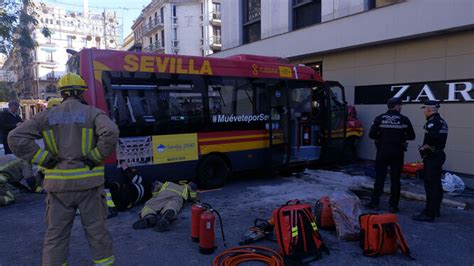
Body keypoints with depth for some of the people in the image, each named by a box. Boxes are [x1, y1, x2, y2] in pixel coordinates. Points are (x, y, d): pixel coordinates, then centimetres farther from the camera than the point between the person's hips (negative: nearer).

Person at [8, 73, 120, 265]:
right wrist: (95, 157, -11)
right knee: (96, 229, 11)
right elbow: (111, 132, -23)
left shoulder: (47, 115, 5)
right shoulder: (92, 113, -3)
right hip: (87, 182, -2)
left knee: (56, 233, 14)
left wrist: (45, 159, -2)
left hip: (58, 184, 2)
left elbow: (16, 138, -3)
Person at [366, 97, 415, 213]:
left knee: (379, 178, 9)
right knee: (395, 179, 7)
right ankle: (393, 205, 11)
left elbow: (371, 134, -6)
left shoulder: (380, 118, -3)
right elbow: (411, 136, 2)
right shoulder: (404, 120, -3)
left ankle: (375, 203, 12)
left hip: (382, 152, 0)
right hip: (397, 153, 0)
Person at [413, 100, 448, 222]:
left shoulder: (433, 123, -18)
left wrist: (423, 147, -13)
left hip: (432, 157, -11)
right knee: (436, 184, 17)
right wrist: (427, 146, 10)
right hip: (439, 155, 11)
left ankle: (429, 214, -5)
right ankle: (435, 210, 29)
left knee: (431, 185, -8)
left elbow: (432, 141, -30)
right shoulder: (442, 122, 15)